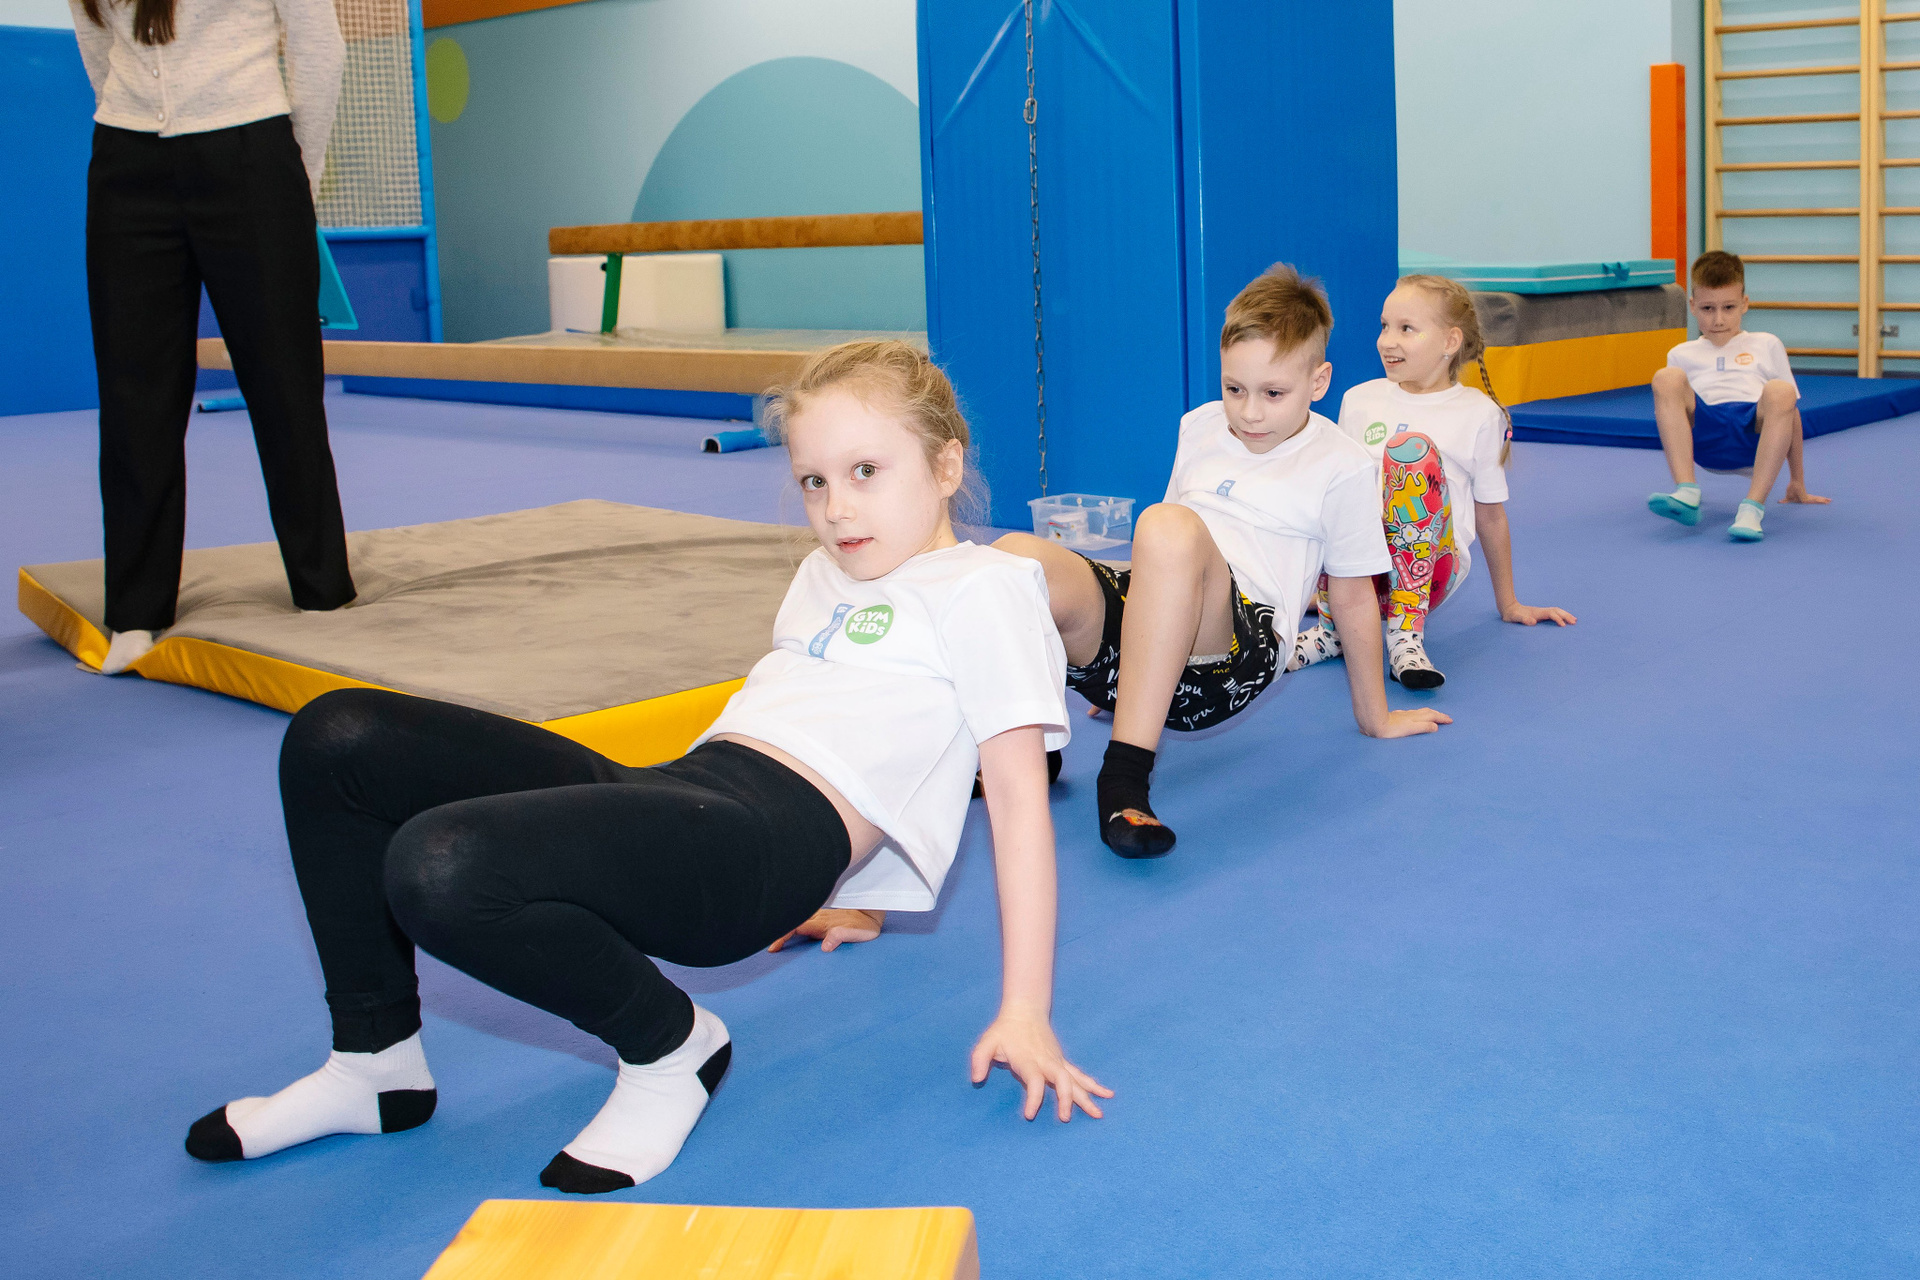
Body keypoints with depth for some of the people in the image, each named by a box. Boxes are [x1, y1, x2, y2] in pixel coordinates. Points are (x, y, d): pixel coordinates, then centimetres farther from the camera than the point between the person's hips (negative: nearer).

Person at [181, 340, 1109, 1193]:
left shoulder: (985, 588, 1)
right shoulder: (823, 574, 27)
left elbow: (1019, 798, -5)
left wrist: (1024, 1014, -9)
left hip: (767, 840, -9)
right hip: (672, 788, 10)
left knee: (437, 865, -32)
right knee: (337, 738, 2)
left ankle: (671, 1047, -8)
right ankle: (376, 1063, 10)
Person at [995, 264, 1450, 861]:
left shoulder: (1340, 468, 5)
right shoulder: (1199, 428, 20)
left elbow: (1352, 597, 12)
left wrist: (1375, 717, 20)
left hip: (1236, 649, -4)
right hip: (1147, 622, 5)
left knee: (1166, 526, -38)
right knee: (1015, 555, -27)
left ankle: (1126, 769, -38)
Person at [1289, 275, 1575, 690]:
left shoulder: (1480, 414, 6)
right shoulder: (1358, 401, 13)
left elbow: (1490, 515, 13)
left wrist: (1508, 604, 19)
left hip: (1432, 568, -2)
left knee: (1413, 449, -29)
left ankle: (1406, 631, -32)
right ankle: (1332, 627, -13)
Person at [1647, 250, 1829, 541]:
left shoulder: (1766, 346, 27)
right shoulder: (1682, 355, 28)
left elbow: (1791, 411, 26)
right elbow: (1668, 411, 26)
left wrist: (1797, 483, 23)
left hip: (1756, 432, 0)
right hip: (1704, 438, 1)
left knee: (1780, 392, -34)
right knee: (1666, 378, -26)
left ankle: (1753, 507, -41)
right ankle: (1686, 494, -38)